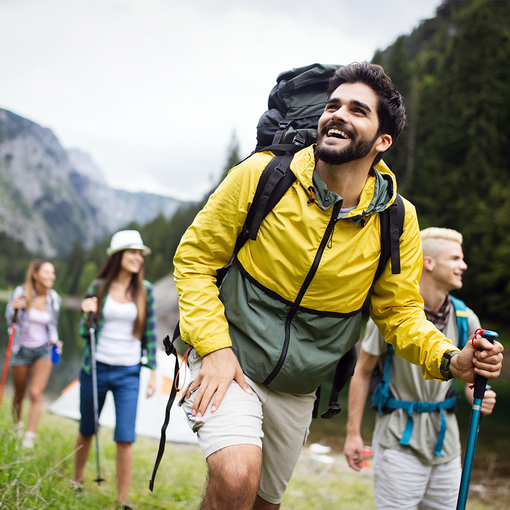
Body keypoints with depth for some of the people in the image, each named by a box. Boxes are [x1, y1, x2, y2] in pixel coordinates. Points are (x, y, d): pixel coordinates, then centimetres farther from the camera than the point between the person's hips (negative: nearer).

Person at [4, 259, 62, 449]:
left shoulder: (54, 298, -4)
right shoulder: (21, 292, -13)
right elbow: (9, 321, -9)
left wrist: (54, 341, -7)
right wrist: (14, 309, -29)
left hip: (43, 350, 1)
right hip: (22, 349, -1)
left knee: (36, 394, -11)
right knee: (19, 394, 14)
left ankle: (29, 438, -8)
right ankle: (16, 425, 41)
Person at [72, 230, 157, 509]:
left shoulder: (145, 290, 1)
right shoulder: (98, 287, 0)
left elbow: (150, 334, 4)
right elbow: (85, 332, 5)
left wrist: (153, 372, 0)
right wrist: (87, 314, -15)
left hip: (128, 374, 0)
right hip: (96, 369, 1)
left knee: (125, 438, -8)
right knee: (87, 430, 15)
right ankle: (77, 481, 39)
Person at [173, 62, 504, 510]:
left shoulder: (398, 221, -9)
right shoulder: (261, 175, -15)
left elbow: (399, 310, 2)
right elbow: (194, 258, -7)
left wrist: (449, 360, -18)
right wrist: (214, 346, -18)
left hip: (298, 389, 4)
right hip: (229, 361, -3)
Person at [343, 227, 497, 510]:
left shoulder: (465, 319, 1)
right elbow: (362, 372, -5)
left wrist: (480, 397, -15)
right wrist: (353, 432, -6)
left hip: (445, 439, 5)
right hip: (400, 438, -5)